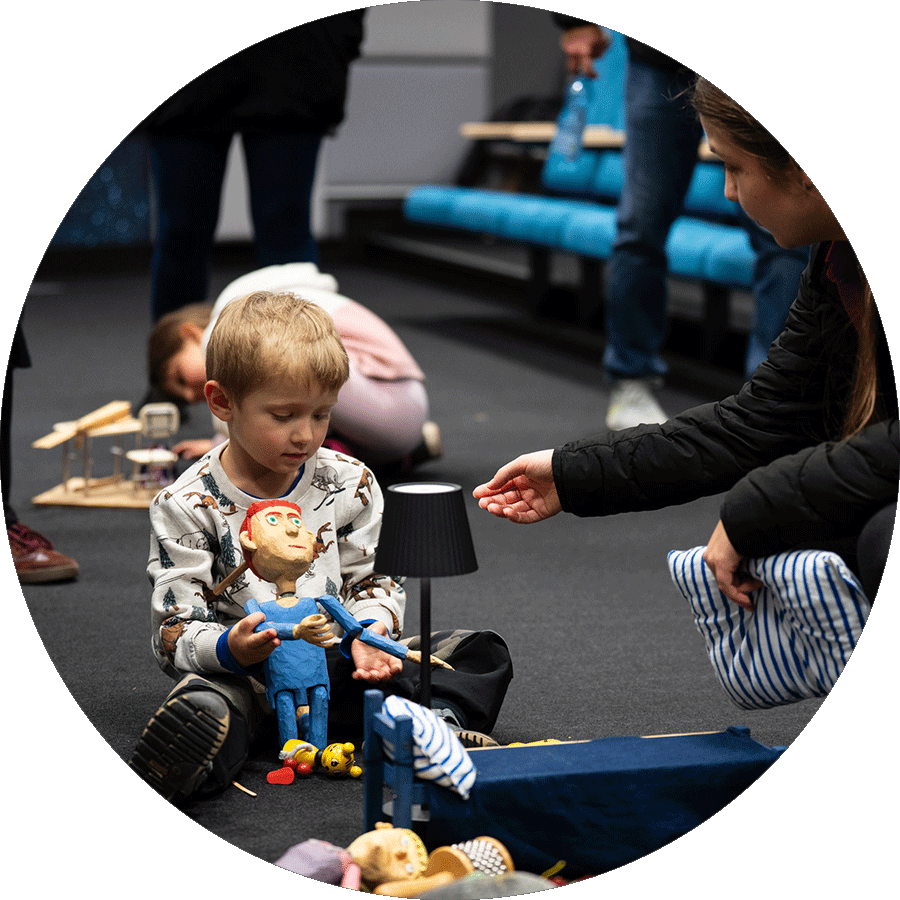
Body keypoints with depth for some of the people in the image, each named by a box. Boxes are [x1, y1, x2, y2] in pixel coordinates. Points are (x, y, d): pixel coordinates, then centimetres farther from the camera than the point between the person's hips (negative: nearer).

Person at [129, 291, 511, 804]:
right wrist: (230, 648, -31)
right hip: (243, 676, -4)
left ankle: (434, 721, -30)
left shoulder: (350, 483, 4)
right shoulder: (187, 506, -6)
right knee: (199, 708, -40)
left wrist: (369, 632, -15)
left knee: (483, 652, -9)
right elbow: (176, 630, -8)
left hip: (341, 662, 4)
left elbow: (376, 580, 9)